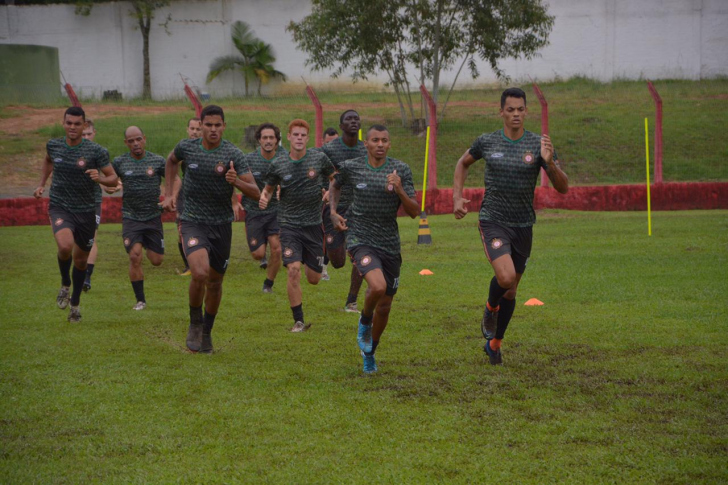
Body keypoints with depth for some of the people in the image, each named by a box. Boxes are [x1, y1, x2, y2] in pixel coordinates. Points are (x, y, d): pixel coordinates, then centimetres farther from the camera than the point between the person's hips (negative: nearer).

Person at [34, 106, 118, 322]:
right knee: (65, 246, -28)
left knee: (81, 260, 11)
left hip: (86, 211, 0)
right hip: (59, 207, 0)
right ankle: (65, 284, 1)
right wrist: (42, 184, 18)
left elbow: (113, 179, -5)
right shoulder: (54, 145, 0)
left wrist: (100, 178, -25)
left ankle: (75, 303, 34)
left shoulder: (96, 151, -9)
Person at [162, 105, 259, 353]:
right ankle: (194, 323, 2)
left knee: (215, 282, 11)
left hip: (221, 224, 1)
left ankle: (207, 332, 34)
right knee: (200, 273, -23)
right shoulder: (187, 147, -3)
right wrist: (169, 193, 16)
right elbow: (172, 160, 22)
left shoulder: (233, 154, -9)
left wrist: (236, 181, -31)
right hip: (192, 221, -1)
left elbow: (255, 192, -12)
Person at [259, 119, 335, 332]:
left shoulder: (319, 159, -3)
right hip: (289, 224, -1)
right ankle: (299, 321, -9)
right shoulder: (278, 165, -2)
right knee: (293, 269, -19)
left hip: (314, 224, 1)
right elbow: (269, 188, 12)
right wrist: (264, 198, -9)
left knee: (314, 278, 6)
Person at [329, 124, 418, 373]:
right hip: (360, 240, -3)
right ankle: (364, 321, 4)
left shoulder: (401, 170, -4)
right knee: (378, 287, -29)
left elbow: (414, 212, -7)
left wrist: (399, 189, -23)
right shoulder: (351, 167, -4)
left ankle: (369, 352, 36)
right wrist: (333, 212, 4)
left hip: (390, 244, 3)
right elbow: (335, 186, 20)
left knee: (385, 306, 11)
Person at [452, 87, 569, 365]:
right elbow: (463, 163, 18)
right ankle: (490, 309, 9)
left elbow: (563, 188, -8)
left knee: (512, 289, 12)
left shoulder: (538, 144, -5)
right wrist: (457, 198, 7)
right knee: (506, 277, -25)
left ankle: (495, 342, 32)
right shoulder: (487, 142, -3)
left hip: (523, 225, 2)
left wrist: (549, 163, -26)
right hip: (493, 221, -2)